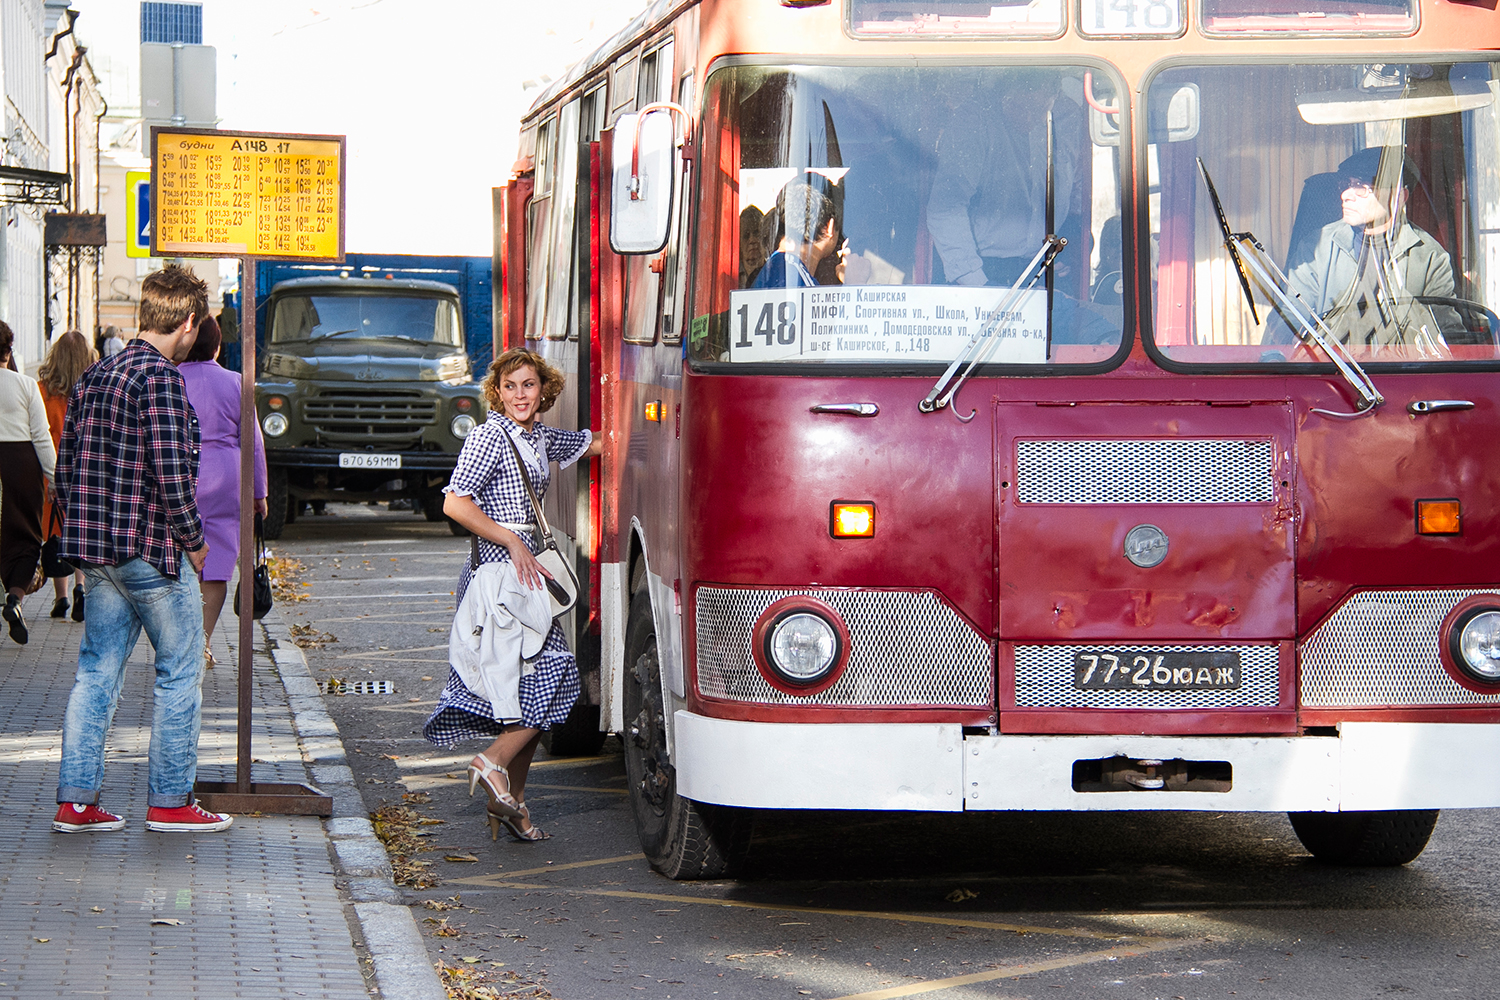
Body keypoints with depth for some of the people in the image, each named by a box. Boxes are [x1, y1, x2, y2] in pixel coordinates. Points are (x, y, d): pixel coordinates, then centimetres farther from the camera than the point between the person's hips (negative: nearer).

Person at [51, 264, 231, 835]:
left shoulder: (94, 377, 11)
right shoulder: (160, 376, -15)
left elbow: (66, 469, 14)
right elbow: (171, 472, -21)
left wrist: (82, 538, 19)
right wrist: (193, 541, -9)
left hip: (95, 550, 8)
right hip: (153, 551, -8)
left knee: (96, 673, 10)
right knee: (181, 671, 5)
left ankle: (75, 802, 8)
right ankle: (169, 802, 9)